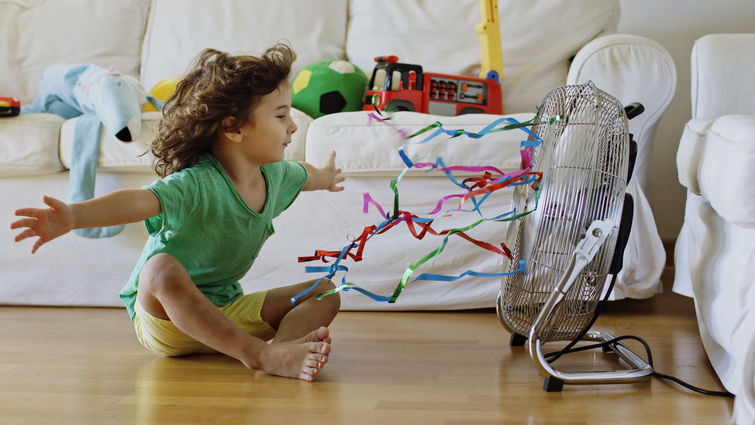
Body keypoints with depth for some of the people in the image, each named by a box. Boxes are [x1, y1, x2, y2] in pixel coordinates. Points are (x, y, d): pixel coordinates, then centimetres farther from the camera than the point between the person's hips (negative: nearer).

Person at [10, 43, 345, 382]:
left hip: (228, 310, 7)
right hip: (162, 316, -7)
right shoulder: (196, 185, -27)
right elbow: (140, 200, -46)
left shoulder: (274, 174, 0)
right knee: (161, 268, -39)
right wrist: (73, 215, -65)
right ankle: (258, 353, -44)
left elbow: (302, 175, 26)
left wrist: (326, 177, 49)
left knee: (325, 292, -6)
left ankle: (281, 345, -39)